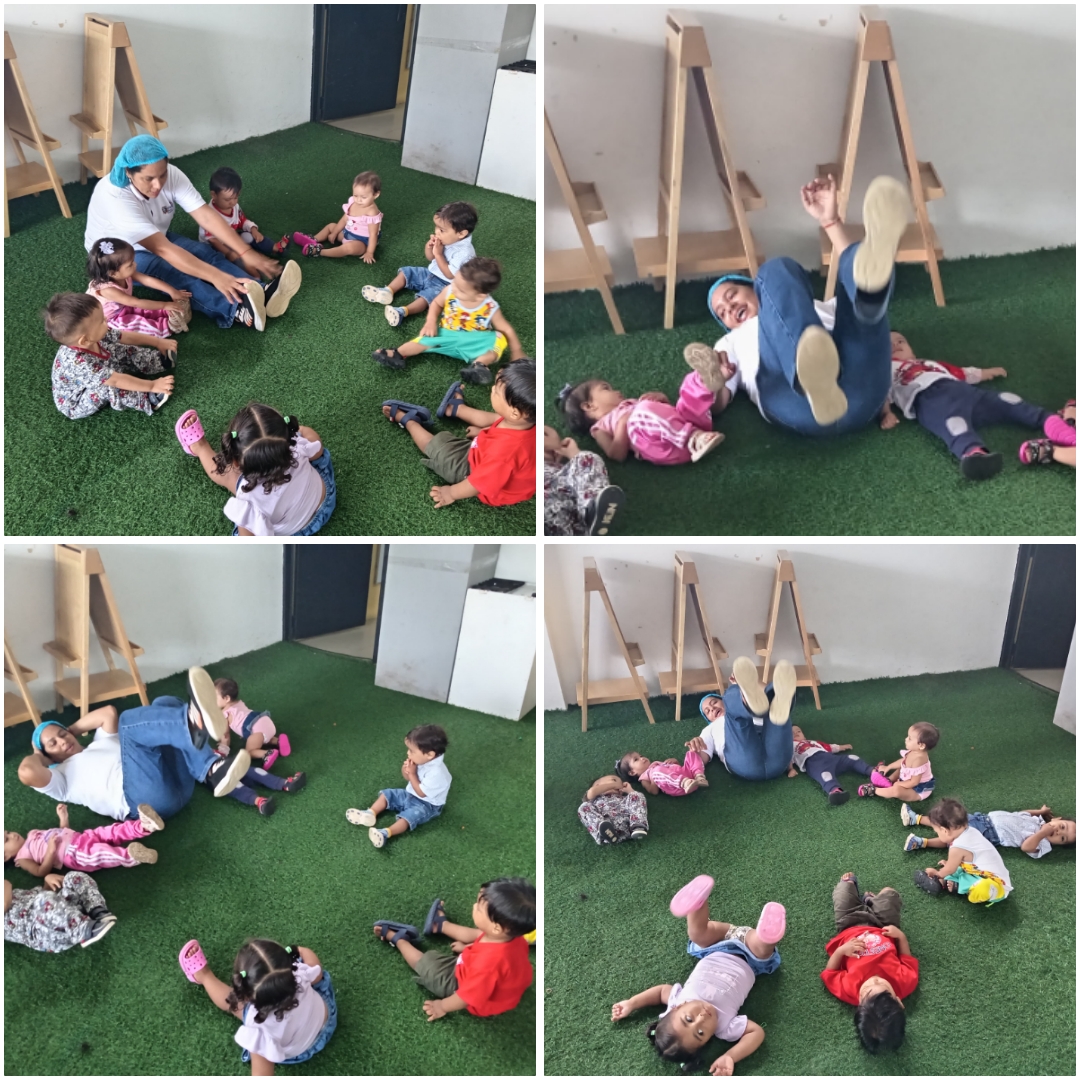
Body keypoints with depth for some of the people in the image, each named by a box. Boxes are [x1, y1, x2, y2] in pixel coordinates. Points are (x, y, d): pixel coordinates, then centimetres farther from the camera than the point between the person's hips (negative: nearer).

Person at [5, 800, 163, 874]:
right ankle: (131, 855, -60)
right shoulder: (22, 857, 6)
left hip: (81, 838, 8)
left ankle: (145, 825, -34)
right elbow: (41, 872, -8)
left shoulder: (32, 834, 28)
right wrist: (50, 851, -19)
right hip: (74, 854, -8)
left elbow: (63, 832, 31)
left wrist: (63, 817, 15)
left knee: (111, 831, -16)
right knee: (100, 852, -36)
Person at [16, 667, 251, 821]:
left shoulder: (100, 743, 40)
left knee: (164, 704, -8)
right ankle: (193, 720, -56)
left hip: (177, 784, 7)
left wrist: (71, 730, 34)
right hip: (148, 800, -7)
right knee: (129, 720, -19)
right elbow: (27, 773, 1)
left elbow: (109, 712, 30)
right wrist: (38, 755, 22)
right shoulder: (61, 777, 20)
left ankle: (214, 770, -36)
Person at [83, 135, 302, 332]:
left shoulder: (170, 175, -20)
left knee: (204, 253, -22)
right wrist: (215, 277, -51)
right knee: (177, 272, -34)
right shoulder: (114, 196, -36)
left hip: (157, 238, 6)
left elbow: (205, 215, -24)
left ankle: (261, 296, -44)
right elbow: (161, 248, -43)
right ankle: (237, 312, -56)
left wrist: (246, 253, -36)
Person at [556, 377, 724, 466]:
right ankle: (694, 439, -42)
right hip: (664, 447, -7)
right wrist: (623, 423, -3)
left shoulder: (632, 404, 42)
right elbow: (617, 455, 3)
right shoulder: (601, 427, 22)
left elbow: (665, 409, 36)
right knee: (643, 411, -35)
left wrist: (660, 397, 17)